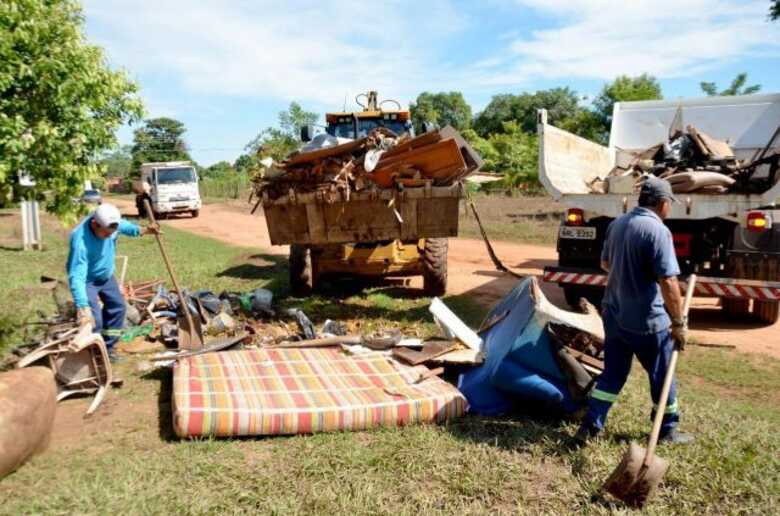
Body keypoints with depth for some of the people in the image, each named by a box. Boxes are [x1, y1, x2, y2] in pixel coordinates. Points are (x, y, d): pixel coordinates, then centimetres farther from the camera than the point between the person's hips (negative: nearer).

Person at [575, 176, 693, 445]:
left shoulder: (617, 224, 4)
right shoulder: (658, 231, -19)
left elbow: (605, 264, 19)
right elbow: (668, 283, -22)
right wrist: (679, 323, -13)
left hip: (613, 314, 6)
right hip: (647, 321, -6)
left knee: (612, 374, 15)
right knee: (661, 375, 14)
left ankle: (590, 426, 13)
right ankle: (667, 430, 30)